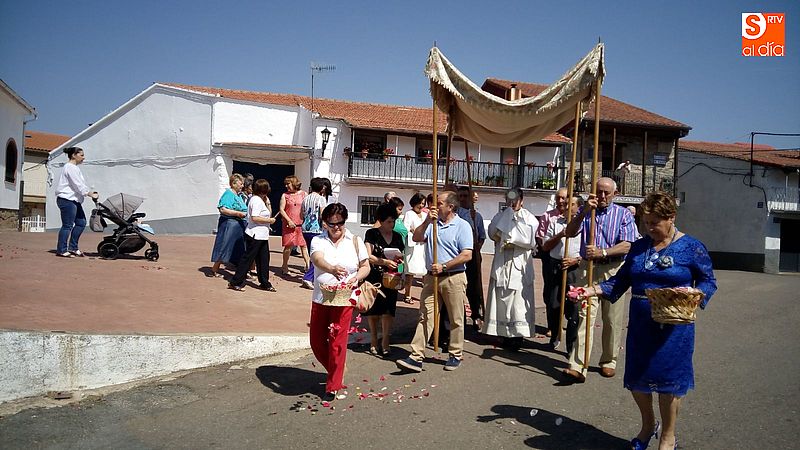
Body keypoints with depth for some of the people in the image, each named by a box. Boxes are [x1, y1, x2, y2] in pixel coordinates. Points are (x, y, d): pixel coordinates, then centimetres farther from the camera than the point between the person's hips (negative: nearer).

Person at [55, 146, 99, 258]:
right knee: (67, 226, -7)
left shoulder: (74, 168, 22)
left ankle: (72, 247, 16)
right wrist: (91, 194, -15)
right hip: (67, 200, -11)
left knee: (81, 223, 10)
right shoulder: (70, 167, -11)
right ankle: (61, 250, -1)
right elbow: (78, 185, -17)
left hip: (74, 200, 11)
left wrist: (91, 192, 10)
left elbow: (81, 184, 21)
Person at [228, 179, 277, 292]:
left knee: (264, 259, 11)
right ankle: (235, 282, 4)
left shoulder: (261, 200, 15)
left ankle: (265, 283, 18)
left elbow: (268, 214, 21)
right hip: (255, 235, -10)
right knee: (248, 258, -4)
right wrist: (269, 220, -16)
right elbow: (254, 218, -25)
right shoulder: (257, 200, -15)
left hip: (262, 236, 10)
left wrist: (268, 203, 9)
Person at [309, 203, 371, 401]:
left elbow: (365, 267, 9)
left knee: (337, 343, -3)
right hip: (320, 299, 2)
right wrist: (332, 269, -41)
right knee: (316, 341, 10)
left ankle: (333, 386, 12)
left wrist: (356, 277, -13)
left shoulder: (355, 242, 4)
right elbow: (317, 259, -19)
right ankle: (335, 371, 35)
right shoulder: (318, 240, 1)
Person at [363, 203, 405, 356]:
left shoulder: (397, 236, 11)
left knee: (388, 310, -5)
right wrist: (384, 261, -24)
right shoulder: (372, 234, -2)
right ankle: (374, 340, 21)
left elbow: (402, 256, 18)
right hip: (373, 278, -2)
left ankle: (385, 341, 0)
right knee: (373, 310, 5)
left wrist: (400, 258, -5)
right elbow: (368, 256, -10)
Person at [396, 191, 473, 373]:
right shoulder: (433, 222, 12)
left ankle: (455, 355, 21)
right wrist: (427, 221, -13)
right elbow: (416, 238, 1)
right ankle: (416, 357, 0)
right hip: (431, 276, 5)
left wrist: (443, 266, -16)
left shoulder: (462, 226, -6)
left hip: (454, 278, -4)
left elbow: (467, 255, -13)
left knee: (456, 319, 7)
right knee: (425, 317, 1)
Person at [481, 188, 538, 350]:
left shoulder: (528, 218, 0)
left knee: (519, 300, -4)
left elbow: (529, 240, -10)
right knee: (502, 298, 4)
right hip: (502, 264, 3)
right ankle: (505, 333, 14)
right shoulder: (501, 216, 12)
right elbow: (492, 233, -2)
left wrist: (509, 239, -6)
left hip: (520, 265, -3)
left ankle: (518, 334, 2)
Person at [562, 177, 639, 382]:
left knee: (612, 319, 7)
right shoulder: (585, 211, 10)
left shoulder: (623, 214, 4)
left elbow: (627, 245, -6)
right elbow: (570, 232, -5)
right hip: (587, 269, 1)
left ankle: (609, 361, 24)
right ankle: (578, 366, -13)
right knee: (584, 316, -8)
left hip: (614, 270, 0)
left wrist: (602, 252, -19)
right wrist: (584, 212, -18)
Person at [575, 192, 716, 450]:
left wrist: (694, 292, -22)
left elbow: (708, 281, -1)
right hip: (640, 325, 5)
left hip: (672, 327, -4)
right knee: (636, 380, 11)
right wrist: (593, 290, -3)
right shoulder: (639, 247, 8)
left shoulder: (691, 248, -4)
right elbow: (622, 280, 9)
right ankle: (648, 425, 38)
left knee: (668, 380, 3)